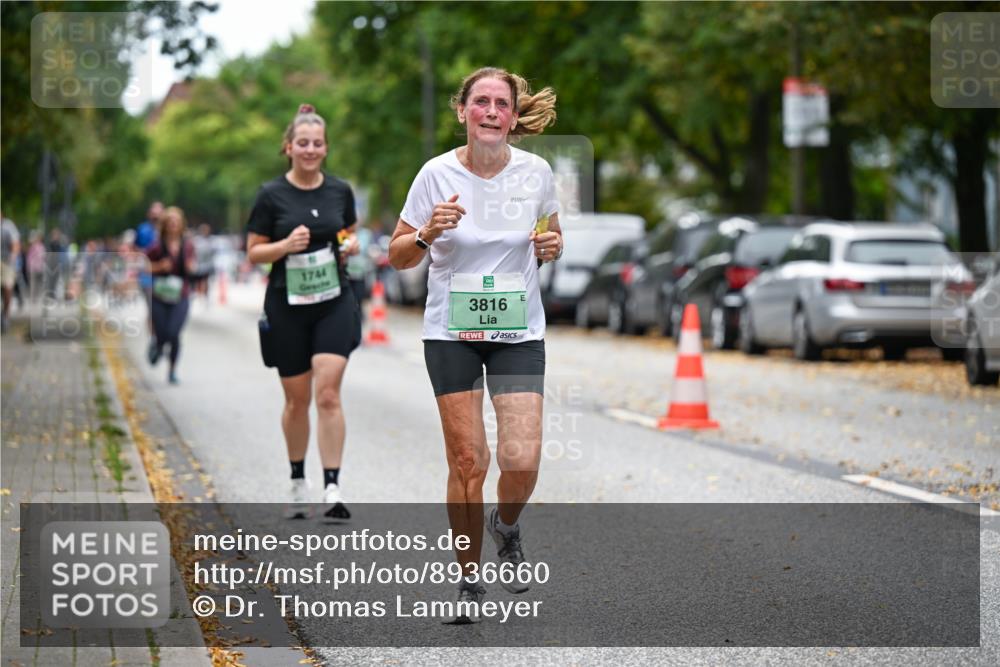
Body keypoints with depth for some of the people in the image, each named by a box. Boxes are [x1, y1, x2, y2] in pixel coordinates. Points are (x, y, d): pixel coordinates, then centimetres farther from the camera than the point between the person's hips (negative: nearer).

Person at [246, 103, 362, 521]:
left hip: (334, 303, 1)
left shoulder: (340, 191, 3)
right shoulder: (272, 195, -5)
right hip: (287, 307, -1)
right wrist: (286, 245, -19)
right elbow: (253, 253, -1)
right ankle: (298, 482, 28)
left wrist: (351, 247, -4)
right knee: (297, 400, 8)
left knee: (328, 394, -12)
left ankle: (332, 489, -13)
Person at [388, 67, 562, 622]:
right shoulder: (437, 174, -7)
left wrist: (552, 247, -8)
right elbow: (398, 257, 0)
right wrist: (428, 233, -20)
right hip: (451, 332, -1)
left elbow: (551, 236, 15)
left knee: (521, 460, -12)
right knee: (467, 460, -4)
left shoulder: (536, 172, -3)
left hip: (518, 331, 1)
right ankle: (469, 580, 14)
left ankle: (506, 527, 22)